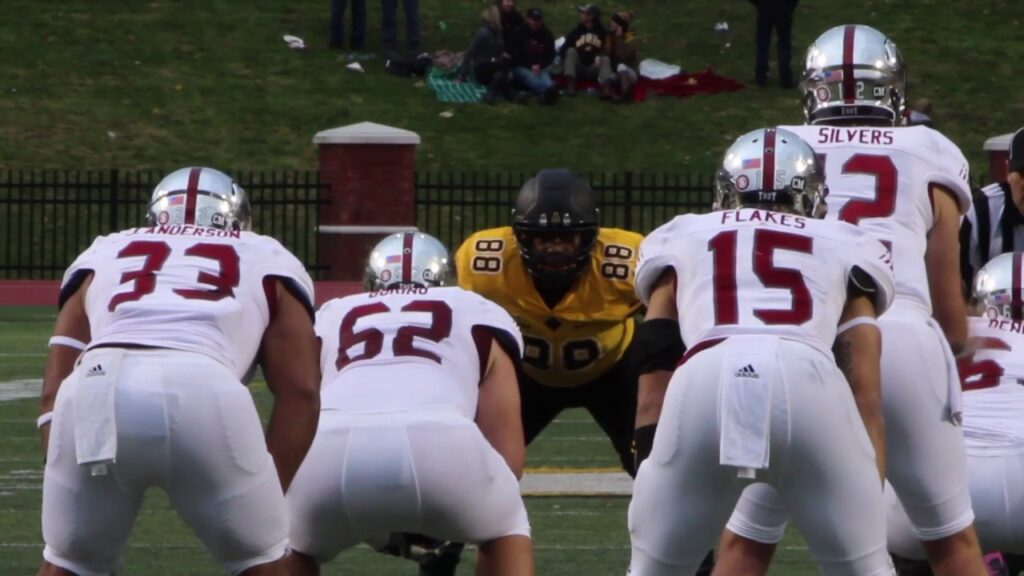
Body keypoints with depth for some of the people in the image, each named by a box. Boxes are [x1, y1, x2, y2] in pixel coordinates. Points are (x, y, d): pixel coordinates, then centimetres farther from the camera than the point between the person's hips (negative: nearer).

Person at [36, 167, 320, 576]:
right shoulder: (267, 262, 33)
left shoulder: (101, 256, 36)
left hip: (95, 387, 2)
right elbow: (299, 390, 20)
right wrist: (268, 504, 22)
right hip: (205, 392, -2)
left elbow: (54, 391, 27)